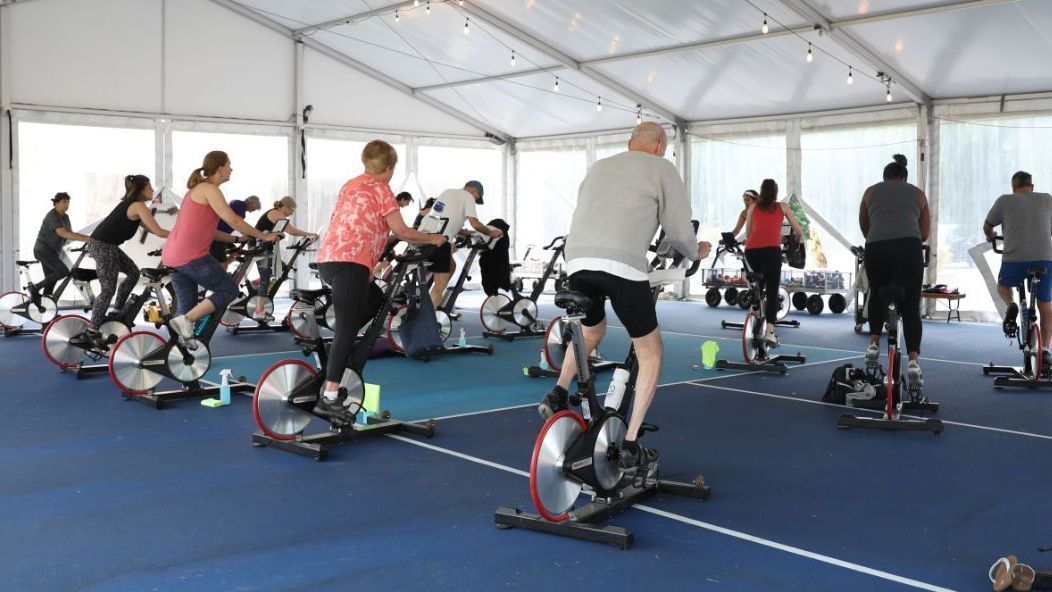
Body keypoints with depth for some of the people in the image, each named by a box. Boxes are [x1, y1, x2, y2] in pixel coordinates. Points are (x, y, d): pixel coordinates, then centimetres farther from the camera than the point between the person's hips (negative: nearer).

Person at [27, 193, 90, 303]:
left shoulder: (65, 217, 9)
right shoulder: (52, 216, -19)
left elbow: (70, 234, 8)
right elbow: (63, 233, -32)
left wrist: (86, 238, -8)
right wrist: (85, 239, -40)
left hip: (53, 252, 9)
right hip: (43, 250, -9)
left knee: (51, 279, 6)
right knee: (63, 271, -22)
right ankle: (35, 288, -12)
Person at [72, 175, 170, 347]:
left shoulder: (129, 203, 16)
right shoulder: (138, 205, -13)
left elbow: (150, 228, 19)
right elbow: (158, 231, -16)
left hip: (103, 244, 9)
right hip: (103, 247, -9)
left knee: (133, 273, 17)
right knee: (108, 290, -6)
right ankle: (91, 333, -3)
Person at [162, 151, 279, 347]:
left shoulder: (197, 189, 22)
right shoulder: (209, 189, -9)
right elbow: (233, 221, -14)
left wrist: (237, 240, 20)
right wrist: (264, 236, -5)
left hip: (172, 257, 10)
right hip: (191, 256, -10)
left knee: (186, 306, 12)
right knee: (229, 289, 2)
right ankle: (185, 320, -8)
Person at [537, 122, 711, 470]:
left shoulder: (598, 167, 29)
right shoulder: (662, 169, 14)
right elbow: (678, 231, 9)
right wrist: (695, 253, 30)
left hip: (578, 261, 6)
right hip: (622, 266, -5)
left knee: (590, 331, 35)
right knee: (649, 351, 12)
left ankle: (557, 395, 21)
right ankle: (630, 445, 6)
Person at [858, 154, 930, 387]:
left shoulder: (871, 191, 23)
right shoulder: (917, 193, 23)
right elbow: (925, 232, 22)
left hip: (876, 249, 1)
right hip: (909, 248, 0)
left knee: (877, 295, 25)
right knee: (910, 306, 4)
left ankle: (874, 344, 15)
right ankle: (913, 360, -8)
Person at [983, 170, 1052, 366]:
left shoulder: (1005, 201, 8)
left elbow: (987, 227, 17)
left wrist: (991, 237, 39)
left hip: (1015, 259, -1)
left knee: (1002, 284, 29)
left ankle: (1011, 305, -1)